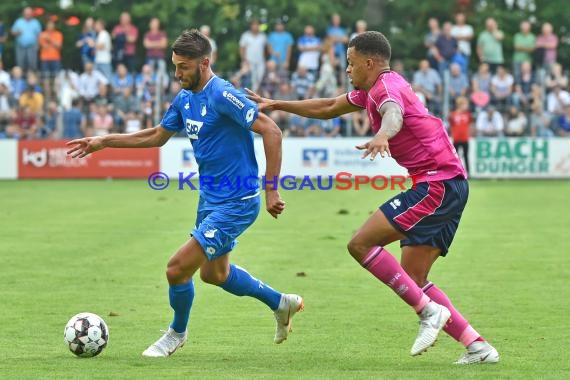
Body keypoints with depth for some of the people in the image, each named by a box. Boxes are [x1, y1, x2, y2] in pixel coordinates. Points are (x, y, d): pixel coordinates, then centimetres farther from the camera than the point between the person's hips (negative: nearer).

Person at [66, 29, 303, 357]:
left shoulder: (223, 95, -22)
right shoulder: (185, 99, 6)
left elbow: (271, 132, -25)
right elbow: (158, 136, 21)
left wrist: (271, 190, -24)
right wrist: (103, 142, 19)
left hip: (236, 204, -10)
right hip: (211, 198, 10)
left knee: (178, 268, -10)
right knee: (214, 274, 24)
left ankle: (177, 334, 19)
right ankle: (282, 303, 43)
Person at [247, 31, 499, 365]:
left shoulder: (387, 85, -12)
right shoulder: (372, 90, 18)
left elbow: (394, 113, -37)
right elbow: (328, 108, 32)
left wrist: (382, 136, -59)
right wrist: (275, 105, 33)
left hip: (436, 184, -10)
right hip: (450, 186, 10)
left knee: (361, 244, -14)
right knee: (412, 279, 8)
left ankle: (430, 311, -14)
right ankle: (478, 346, 5)